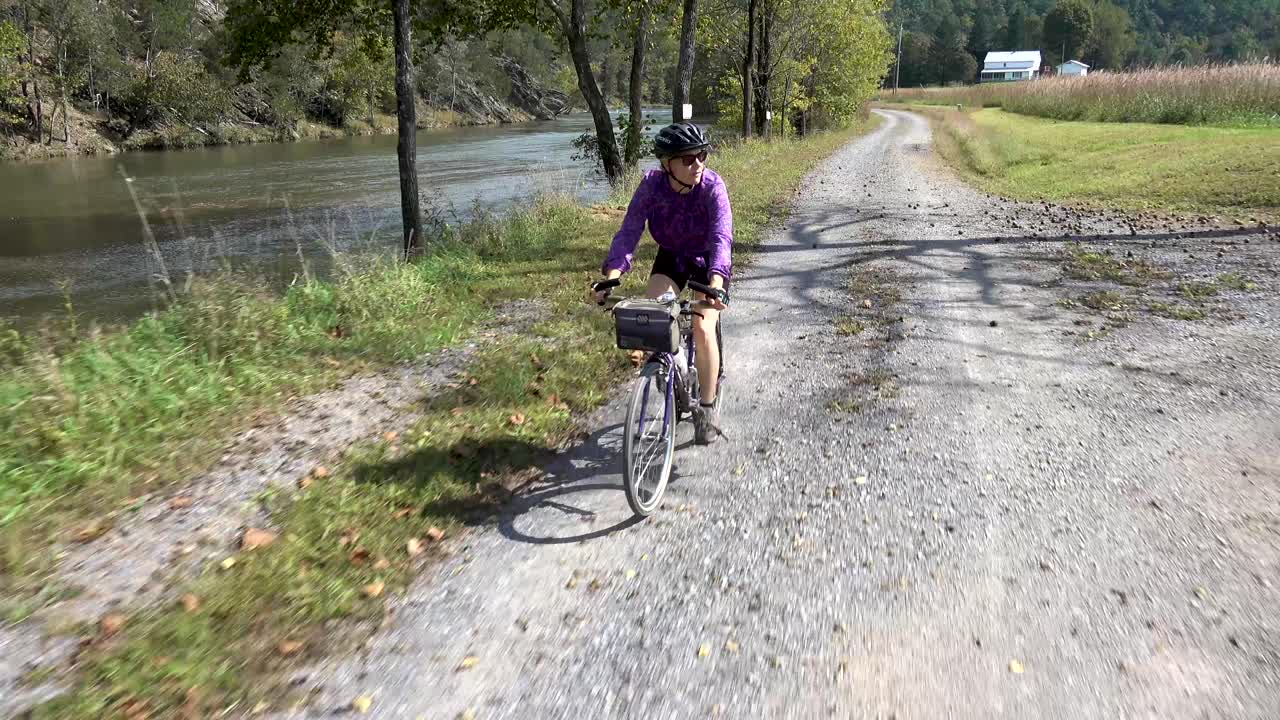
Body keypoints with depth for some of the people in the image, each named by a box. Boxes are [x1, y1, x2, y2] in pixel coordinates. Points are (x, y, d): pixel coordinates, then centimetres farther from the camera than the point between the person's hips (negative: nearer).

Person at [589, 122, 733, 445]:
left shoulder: (712, 186, -30)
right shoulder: (652, 184, -24)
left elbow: (721, 237, -40)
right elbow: (628, 232, -29)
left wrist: (716, 284, -57)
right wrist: (610, 278, -44)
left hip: (708, 261, -2)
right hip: (672, 256, 3)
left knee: (703, 328, -18)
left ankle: (708, 406, 2)